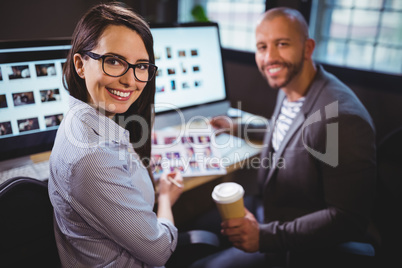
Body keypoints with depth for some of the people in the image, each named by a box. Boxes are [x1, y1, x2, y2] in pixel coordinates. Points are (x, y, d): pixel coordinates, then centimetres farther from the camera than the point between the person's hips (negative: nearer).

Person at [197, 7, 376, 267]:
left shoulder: (343, 117, -32)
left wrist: (266, 236, -28)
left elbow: (349, 219, -27)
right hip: (266, 214, 8)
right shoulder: (286, 90, -3)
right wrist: (237, 128, 20)